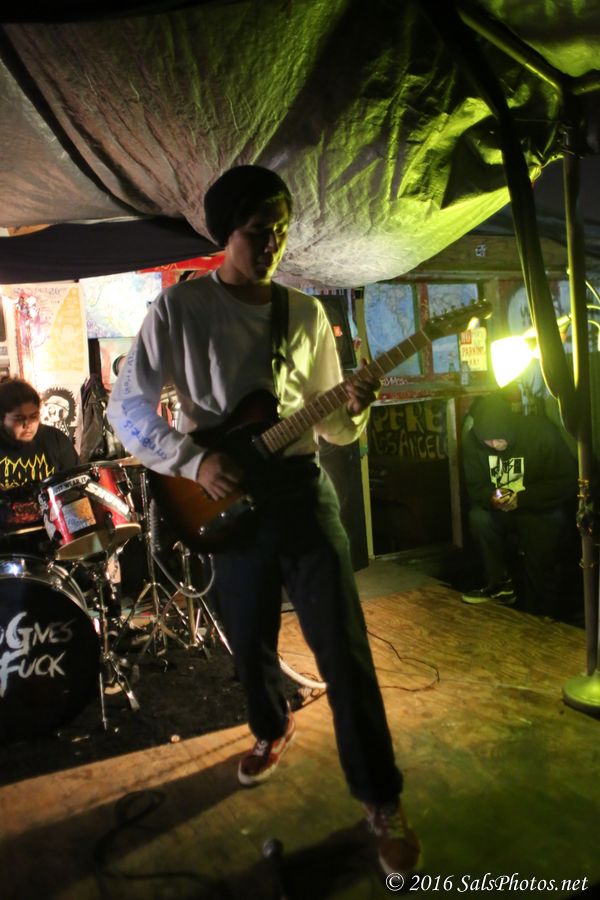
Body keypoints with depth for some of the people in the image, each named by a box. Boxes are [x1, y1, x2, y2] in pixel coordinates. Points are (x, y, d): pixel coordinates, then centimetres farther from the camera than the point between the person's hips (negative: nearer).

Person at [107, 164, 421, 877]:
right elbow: (126, 407, -4)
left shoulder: (307, 313, 7)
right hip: (226, 501, 0)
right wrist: (195, 462, -16)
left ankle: (381, 799, 16)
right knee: (251, 645, 16)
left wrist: (351, 411, -12)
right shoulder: (178, 306, -2)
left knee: (344, 648, -1)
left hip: (301, 491, 1)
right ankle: (272, 730, 47)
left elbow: (328, 425, 11)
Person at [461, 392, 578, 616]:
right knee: (478, 517, -26)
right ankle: (500, 583, -7)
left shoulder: (541, 432, -19)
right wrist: (491, 498, -28)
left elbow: (568, 482, -17)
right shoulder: (473, 441, -10)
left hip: (543, 511, -4)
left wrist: (522, 499, -28)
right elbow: (475, 486, -3)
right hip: (502, 512, 4)